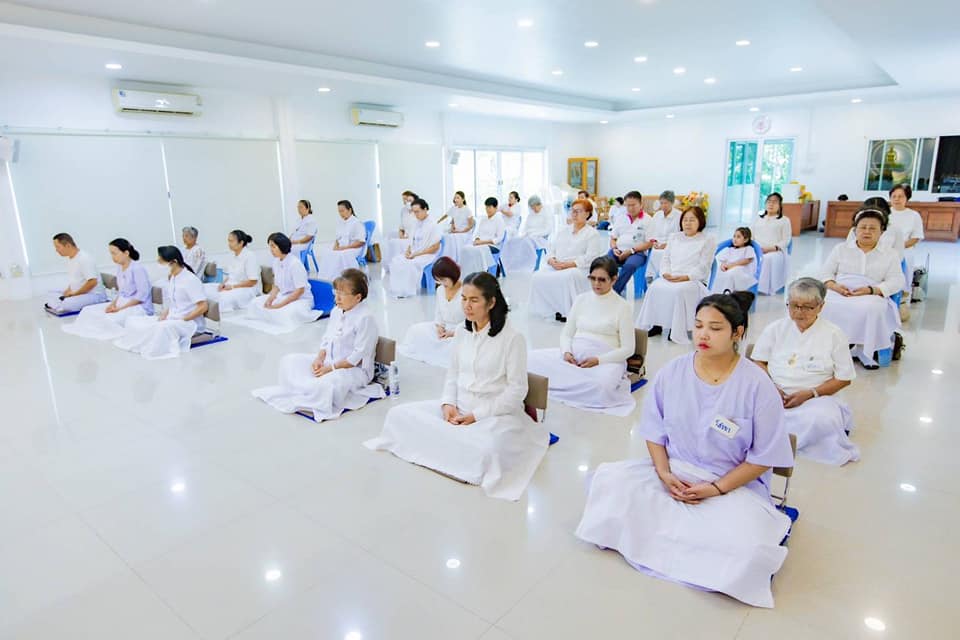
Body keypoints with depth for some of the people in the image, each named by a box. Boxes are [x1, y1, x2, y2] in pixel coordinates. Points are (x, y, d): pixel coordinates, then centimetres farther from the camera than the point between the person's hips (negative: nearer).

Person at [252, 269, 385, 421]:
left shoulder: (365, 318, -21)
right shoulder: (336, 311, 6)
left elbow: (358, 356, -21)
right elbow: (326, 339, 13)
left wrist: (331, 367, -21)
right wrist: (319, 358, -7)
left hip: (355, 369, -9)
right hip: (329, 361, 9)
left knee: (327, 383, -39)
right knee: (289, 361, 2)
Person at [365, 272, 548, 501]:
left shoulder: (512, 338, -14)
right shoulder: (462, 332, 5)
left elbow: (517, 391, -13)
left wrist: (476, 416, -16)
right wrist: (448, 403, -7)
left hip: (496, 412, -6)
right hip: (458, 407, 6)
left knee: (483, 450, -39)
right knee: (398, 414, -7)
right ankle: (462, 445, -11)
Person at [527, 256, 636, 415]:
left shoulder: (623, 306, 0)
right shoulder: (581, 299, 13)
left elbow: (628, 348, -2)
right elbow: (566, 333, 15)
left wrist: (598, 360, -15)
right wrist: (566, 352, -8)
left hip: (605, 360, -4)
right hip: (574, 356, 4)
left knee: (600, 385, -39)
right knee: (532, 358, -21)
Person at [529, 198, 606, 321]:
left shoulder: (593, 234, 4)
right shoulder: (563, 230, 24)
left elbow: (590, 258, -9)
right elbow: (551, 249, 18)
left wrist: (568, 264, -19)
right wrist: (552, 260, -7)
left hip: (578, 269, -5)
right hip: (556, 267, 5)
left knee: (566, 278, -39)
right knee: (539, 276, -24)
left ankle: (567, 311, -25)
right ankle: (547, 307, -13)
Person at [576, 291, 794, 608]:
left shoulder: (757, 385, -14)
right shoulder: (672, 372, -5)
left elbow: (763, 458, -9)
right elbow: (655, 431, 5)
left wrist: (715, 489, -16)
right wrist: (664, 474, -11)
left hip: (734, 484, -3)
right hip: (673, 471, 3)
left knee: (744, 545, -32)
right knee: (609, 480, -19)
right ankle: (692, 530, -8)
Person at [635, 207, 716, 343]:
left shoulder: (708, 240, 7)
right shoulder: (674, 238, 23)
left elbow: (703, 267, -3)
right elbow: (666, 259, 16)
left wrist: (685, 277, -18)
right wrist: (666, 273, -7)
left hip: (694, 280, -4)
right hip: (670, 278, 4)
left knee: (678, 290, -37)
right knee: (655, 287, -28)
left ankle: (677, 330, -29)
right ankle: (656, 324, -23)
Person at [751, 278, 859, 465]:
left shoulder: (833, 334, 4)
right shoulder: (776, 329, 10)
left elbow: (844, 379, 4)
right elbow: (759, 362, 14)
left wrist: (810, 394, -11)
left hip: (815, 399, -2)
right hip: (773, 396, 2)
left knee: (822, 419, -38)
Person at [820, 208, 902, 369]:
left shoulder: (890, 255, 17)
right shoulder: (841, 248, 20)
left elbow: (896, 282, 3)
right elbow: (825, 273, 11)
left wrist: (871, 290, -17)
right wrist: (834, 286, -13)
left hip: (871, 296, -1)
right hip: (838, 293, 1)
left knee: (872, 308, -38)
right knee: (825, 305, -34)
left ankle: (863, 349, -22)